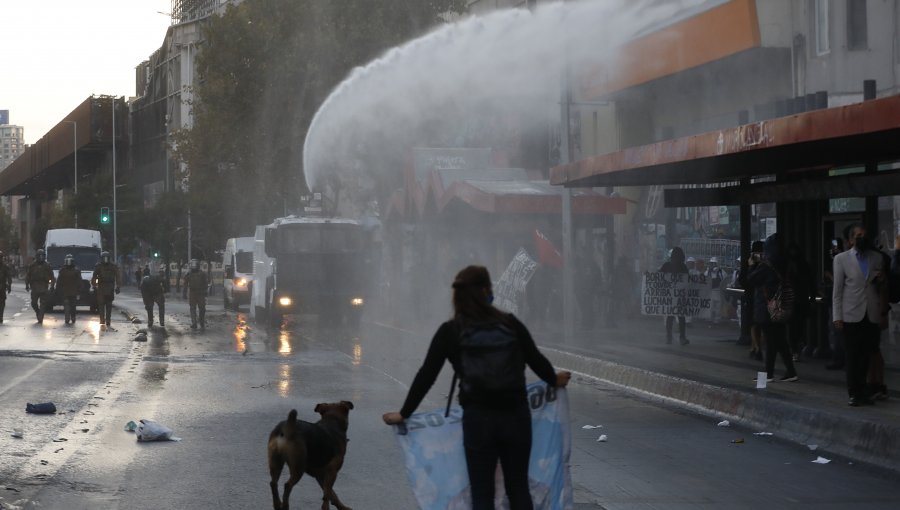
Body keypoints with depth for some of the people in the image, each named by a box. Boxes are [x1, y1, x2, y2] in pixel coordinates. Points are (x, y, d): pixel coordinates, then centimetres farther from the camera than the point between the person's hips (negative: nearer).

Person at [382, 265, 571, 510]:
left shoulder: (450, 331, -4)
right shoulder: (510, 323, -1)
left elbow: (426, 376, -3)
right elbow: (536, 360, 8)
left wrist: (404, 414, 7)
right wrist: (554, 380, 29)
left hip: (478, 419, -1)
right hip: (516, 416, 2)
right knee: (519, 489, 14)